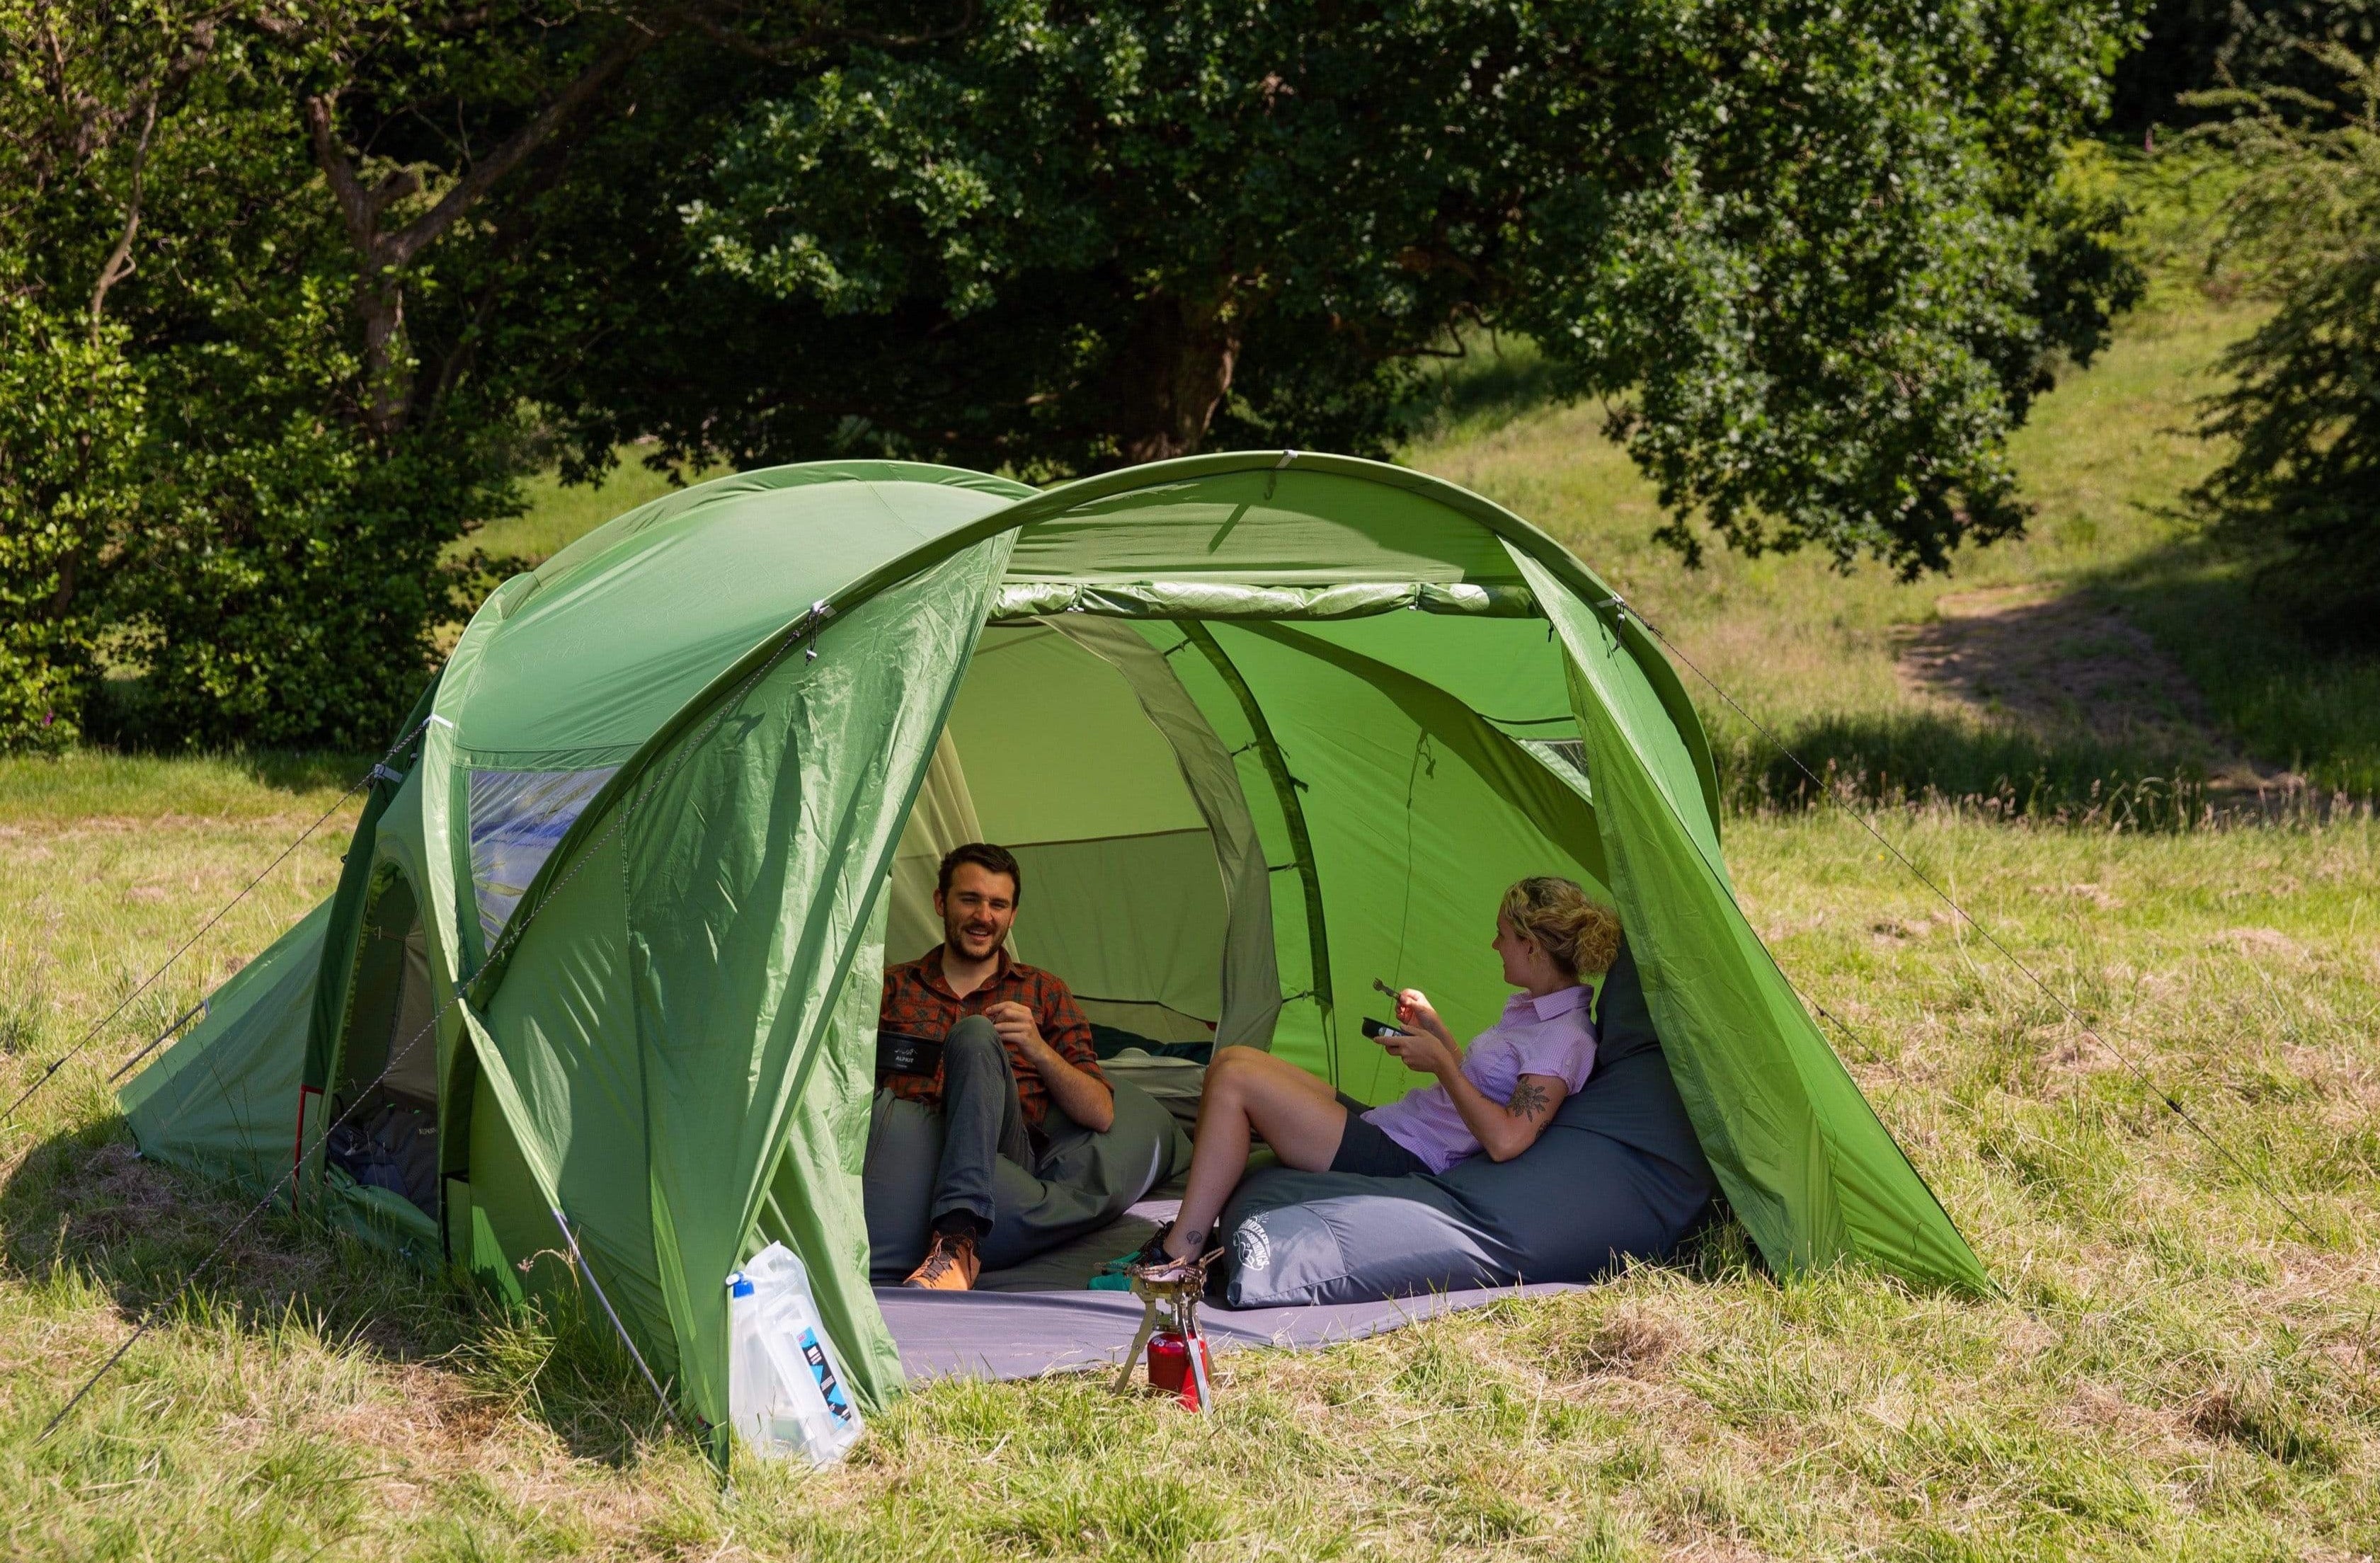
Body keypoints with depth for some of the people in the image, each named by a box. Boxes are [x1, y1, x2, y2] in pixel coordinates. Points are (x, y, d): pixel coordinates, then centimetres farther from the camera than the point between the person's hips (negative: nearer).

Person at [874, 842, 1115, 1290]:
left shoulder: (1043, 993, 24)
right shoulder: (893, 987, 26)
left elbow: (1101, 1115, 14)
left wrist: (1039, 1051, -2)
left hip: (1003, 1160, -1)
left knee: (974, 1034, -29)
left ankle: (957, 1239, -44)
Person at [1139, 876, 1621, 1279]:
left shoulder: (1564, 1039, -16)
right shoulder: (1533, 1008, 15)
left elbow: (1505, 1139, -25)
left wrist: (1440, 1062, -17)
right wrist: (1434, 1028, 17)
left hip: (1401, 1162, -11)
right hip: (1382, 1126, 11)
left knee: (1234, 1078, -17)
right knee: (1232, 1062, 3)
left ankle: (1176, 1260, -13)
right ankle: (1196, 1232, 2)